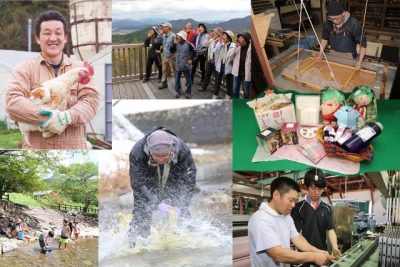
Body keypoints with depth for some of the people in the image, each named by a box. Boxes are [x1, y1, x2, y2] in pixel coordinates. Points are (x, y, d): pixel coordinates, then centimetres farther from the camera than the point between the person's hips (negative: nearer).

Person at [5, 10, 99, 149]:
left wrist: (67, 117, -21)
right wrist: (47, 117, -22)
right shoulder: (25, 68, 5)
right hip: (36, 148, -2)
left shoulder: (80, 68, 11)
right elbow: (13, 101, -9)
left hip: (73, 148, 2)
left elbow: (91, 99, -2)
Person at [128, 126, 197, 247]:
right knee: (140, 217, -6)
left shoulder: (183, 151, -30)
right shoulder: (137, 152, -33)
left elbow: (188, 182, -23)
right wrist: (157, 204, -37)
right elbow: (138, 184, -30)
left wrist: (181, 206, -32)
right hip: (147, 191, -1)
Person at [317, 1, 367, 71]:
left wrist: (360, 62, -27)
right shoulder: (328, 23, -11)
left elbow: (363, 44, -18)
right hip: (333, 54, 3)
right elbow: (324, 38, 7)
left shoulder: (354, 24, -23)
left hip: (348, 56, -3)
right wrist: (320, 54, -3)